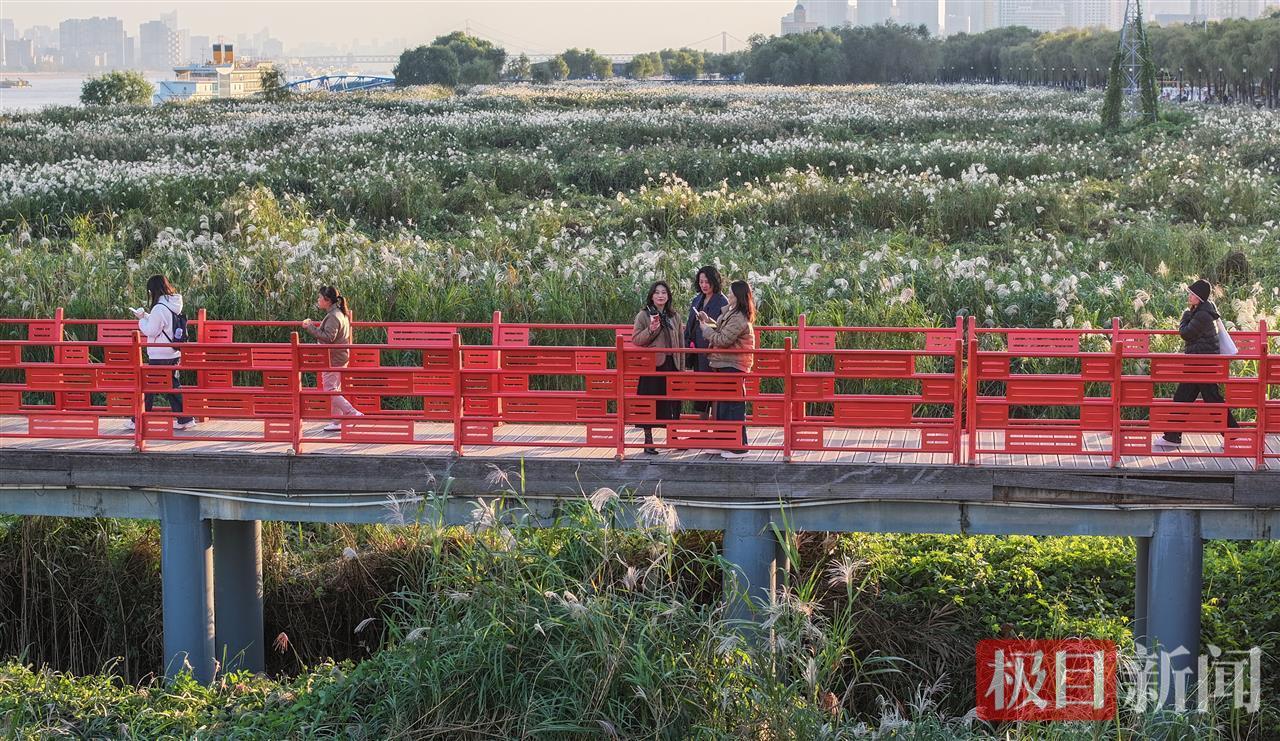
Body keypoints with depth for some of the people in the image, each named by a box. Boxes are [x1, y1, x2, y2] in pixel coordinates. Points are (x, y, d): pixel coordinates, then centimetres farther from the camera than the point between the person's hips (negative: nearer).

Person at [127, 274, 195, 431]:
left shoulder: (159, 308, -19)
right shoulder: (174, 305, 8)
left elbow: (151, 331, -15)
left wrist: (142, 319, 0)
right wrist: (145, 316, 12)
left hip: (159, 356, -8)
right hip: (174, 354, 8)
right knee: (172, 385, 14)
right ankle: (184, 419, 11)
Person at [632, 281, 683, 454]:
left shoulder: (674, 316, 11)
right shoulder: (643, 316, -1)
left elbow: (680, 341, 15)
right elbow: (635, 339, -5)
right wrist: (651, 330, -20)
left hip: (671, 364, 4)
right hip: (652, 364, -4)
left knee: (672, 402, 4)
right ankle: (648, 441, 7)